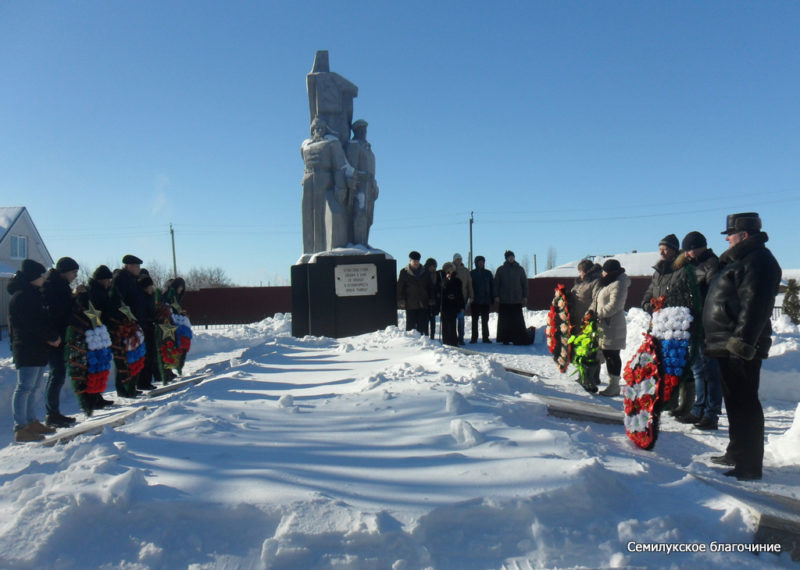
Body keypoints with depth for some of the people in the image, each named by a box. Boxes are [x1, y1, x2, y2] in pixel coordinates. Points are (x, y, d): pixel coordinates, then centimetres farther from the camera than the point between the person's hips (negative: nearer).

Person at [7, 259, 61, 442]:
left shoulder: (33, 294, 18)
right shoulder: (21, 296, -12)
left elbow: (45, 319, 19)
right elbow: (34, 324, -19)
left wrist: (53, 336, 3)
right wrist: (53, 337, -10)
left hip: (38, 349, 10)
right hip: (27, 350, -10)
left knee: (33, 388, 14)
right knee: (25, 388, -9)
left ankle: (31, 422, 22)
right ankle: (20, 429, -7)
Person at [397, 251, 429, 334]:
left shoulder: (424, 272, 11)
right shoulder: (404, 272, 2)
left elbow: (429, 287, 17)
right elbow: (399, 287, -1)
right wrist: (400, 300, -9)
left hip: (423, 304, 3)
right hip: (410, 304, -3)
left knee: (422, 325, 4)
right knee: (410, 324, 2)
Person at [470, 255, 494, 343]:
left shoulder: (488, 273, 7)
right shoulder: (471, 273, 1)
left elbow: (492, 286, 9)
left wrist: (492, 298, 2)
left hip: (486, 300, 2)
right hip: (475, 301, -2)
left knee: (485, 320, 7)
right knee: (475, 320, 2)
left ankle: (485, 337, 13)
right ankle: (474, 338, 7)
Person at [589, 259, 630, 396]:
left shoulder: (618, 285, -14)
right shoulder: (606, 283, 18)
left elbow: (614, 306, -22)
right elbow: (596, 300, 22)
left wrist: (598, 314, -19)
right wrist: (591, 311, 7)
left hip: (613, 326, -10)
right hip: (605, 326, 10)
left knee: (613, 355, -5)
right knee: (607, 354, 15)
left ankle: (614, 386, 2)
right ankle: (612, 383, 24)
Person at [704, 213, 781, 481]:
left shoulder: (758, 261, -13)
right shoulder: (740, 260, 21)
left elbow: (754, 305, -23)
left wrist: (743, 340, -27)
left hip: (740, 349, -11)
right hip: (729, 347, 11)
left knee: (744, 404, -7)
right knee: (734, 401, 18)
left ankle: (750, 465, -1)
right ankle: (736, 453, 30)